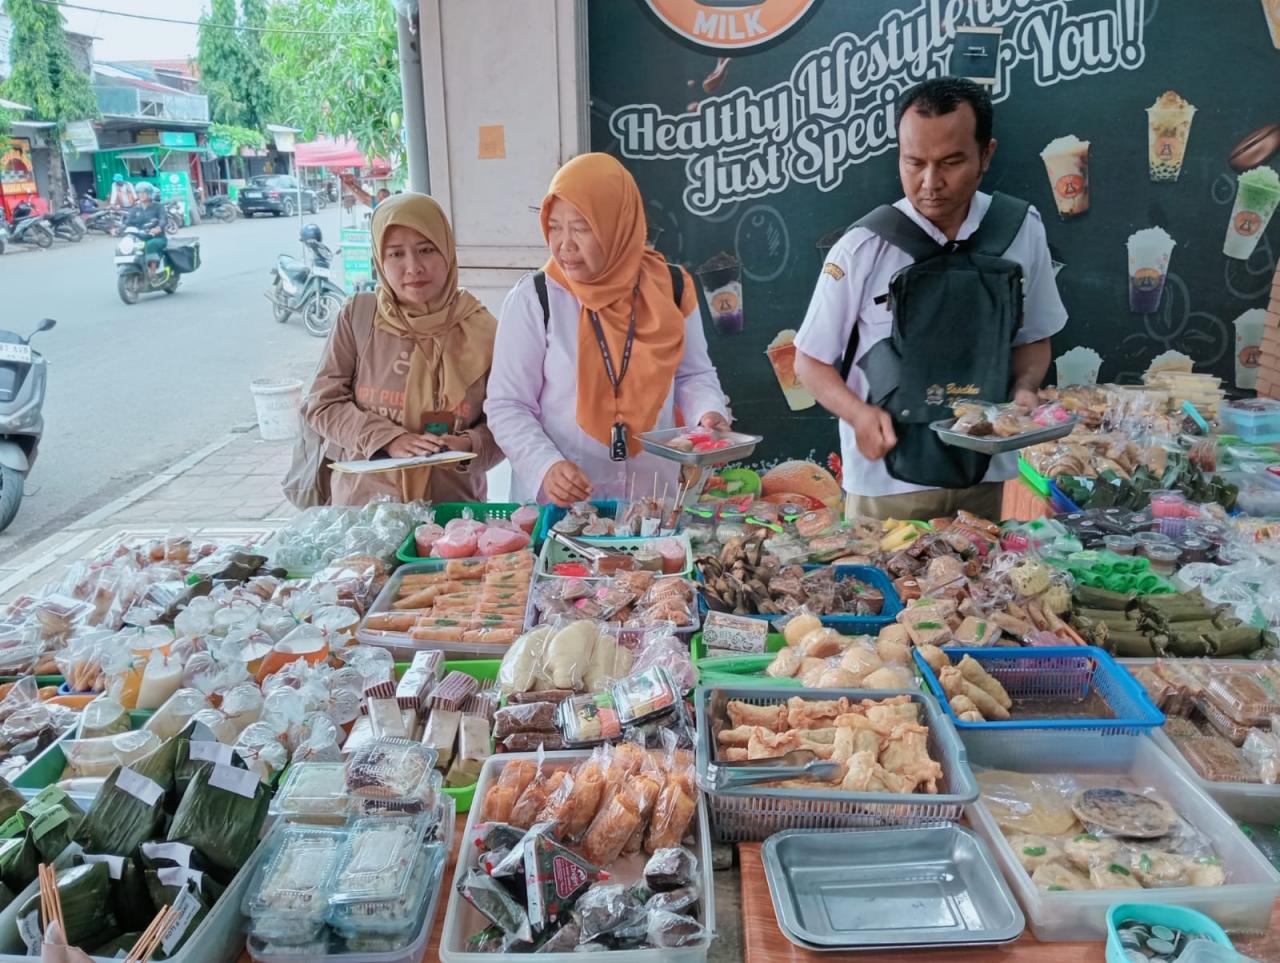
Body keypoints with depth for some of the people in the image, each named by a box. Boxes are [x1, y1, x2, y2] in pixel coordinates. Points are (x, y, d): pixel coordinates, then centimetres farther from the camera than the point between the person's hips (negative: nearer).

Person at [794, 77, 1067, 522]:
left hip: (984, 475, 3)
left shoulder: (1023, 230, -4)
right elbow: (811, 360, -5)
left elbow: (1033, 338, 9)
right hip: (887, 479, -2)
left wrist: (1024, 389, -10)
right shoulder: (864, 247, -13)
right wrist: (859, 413, -21)